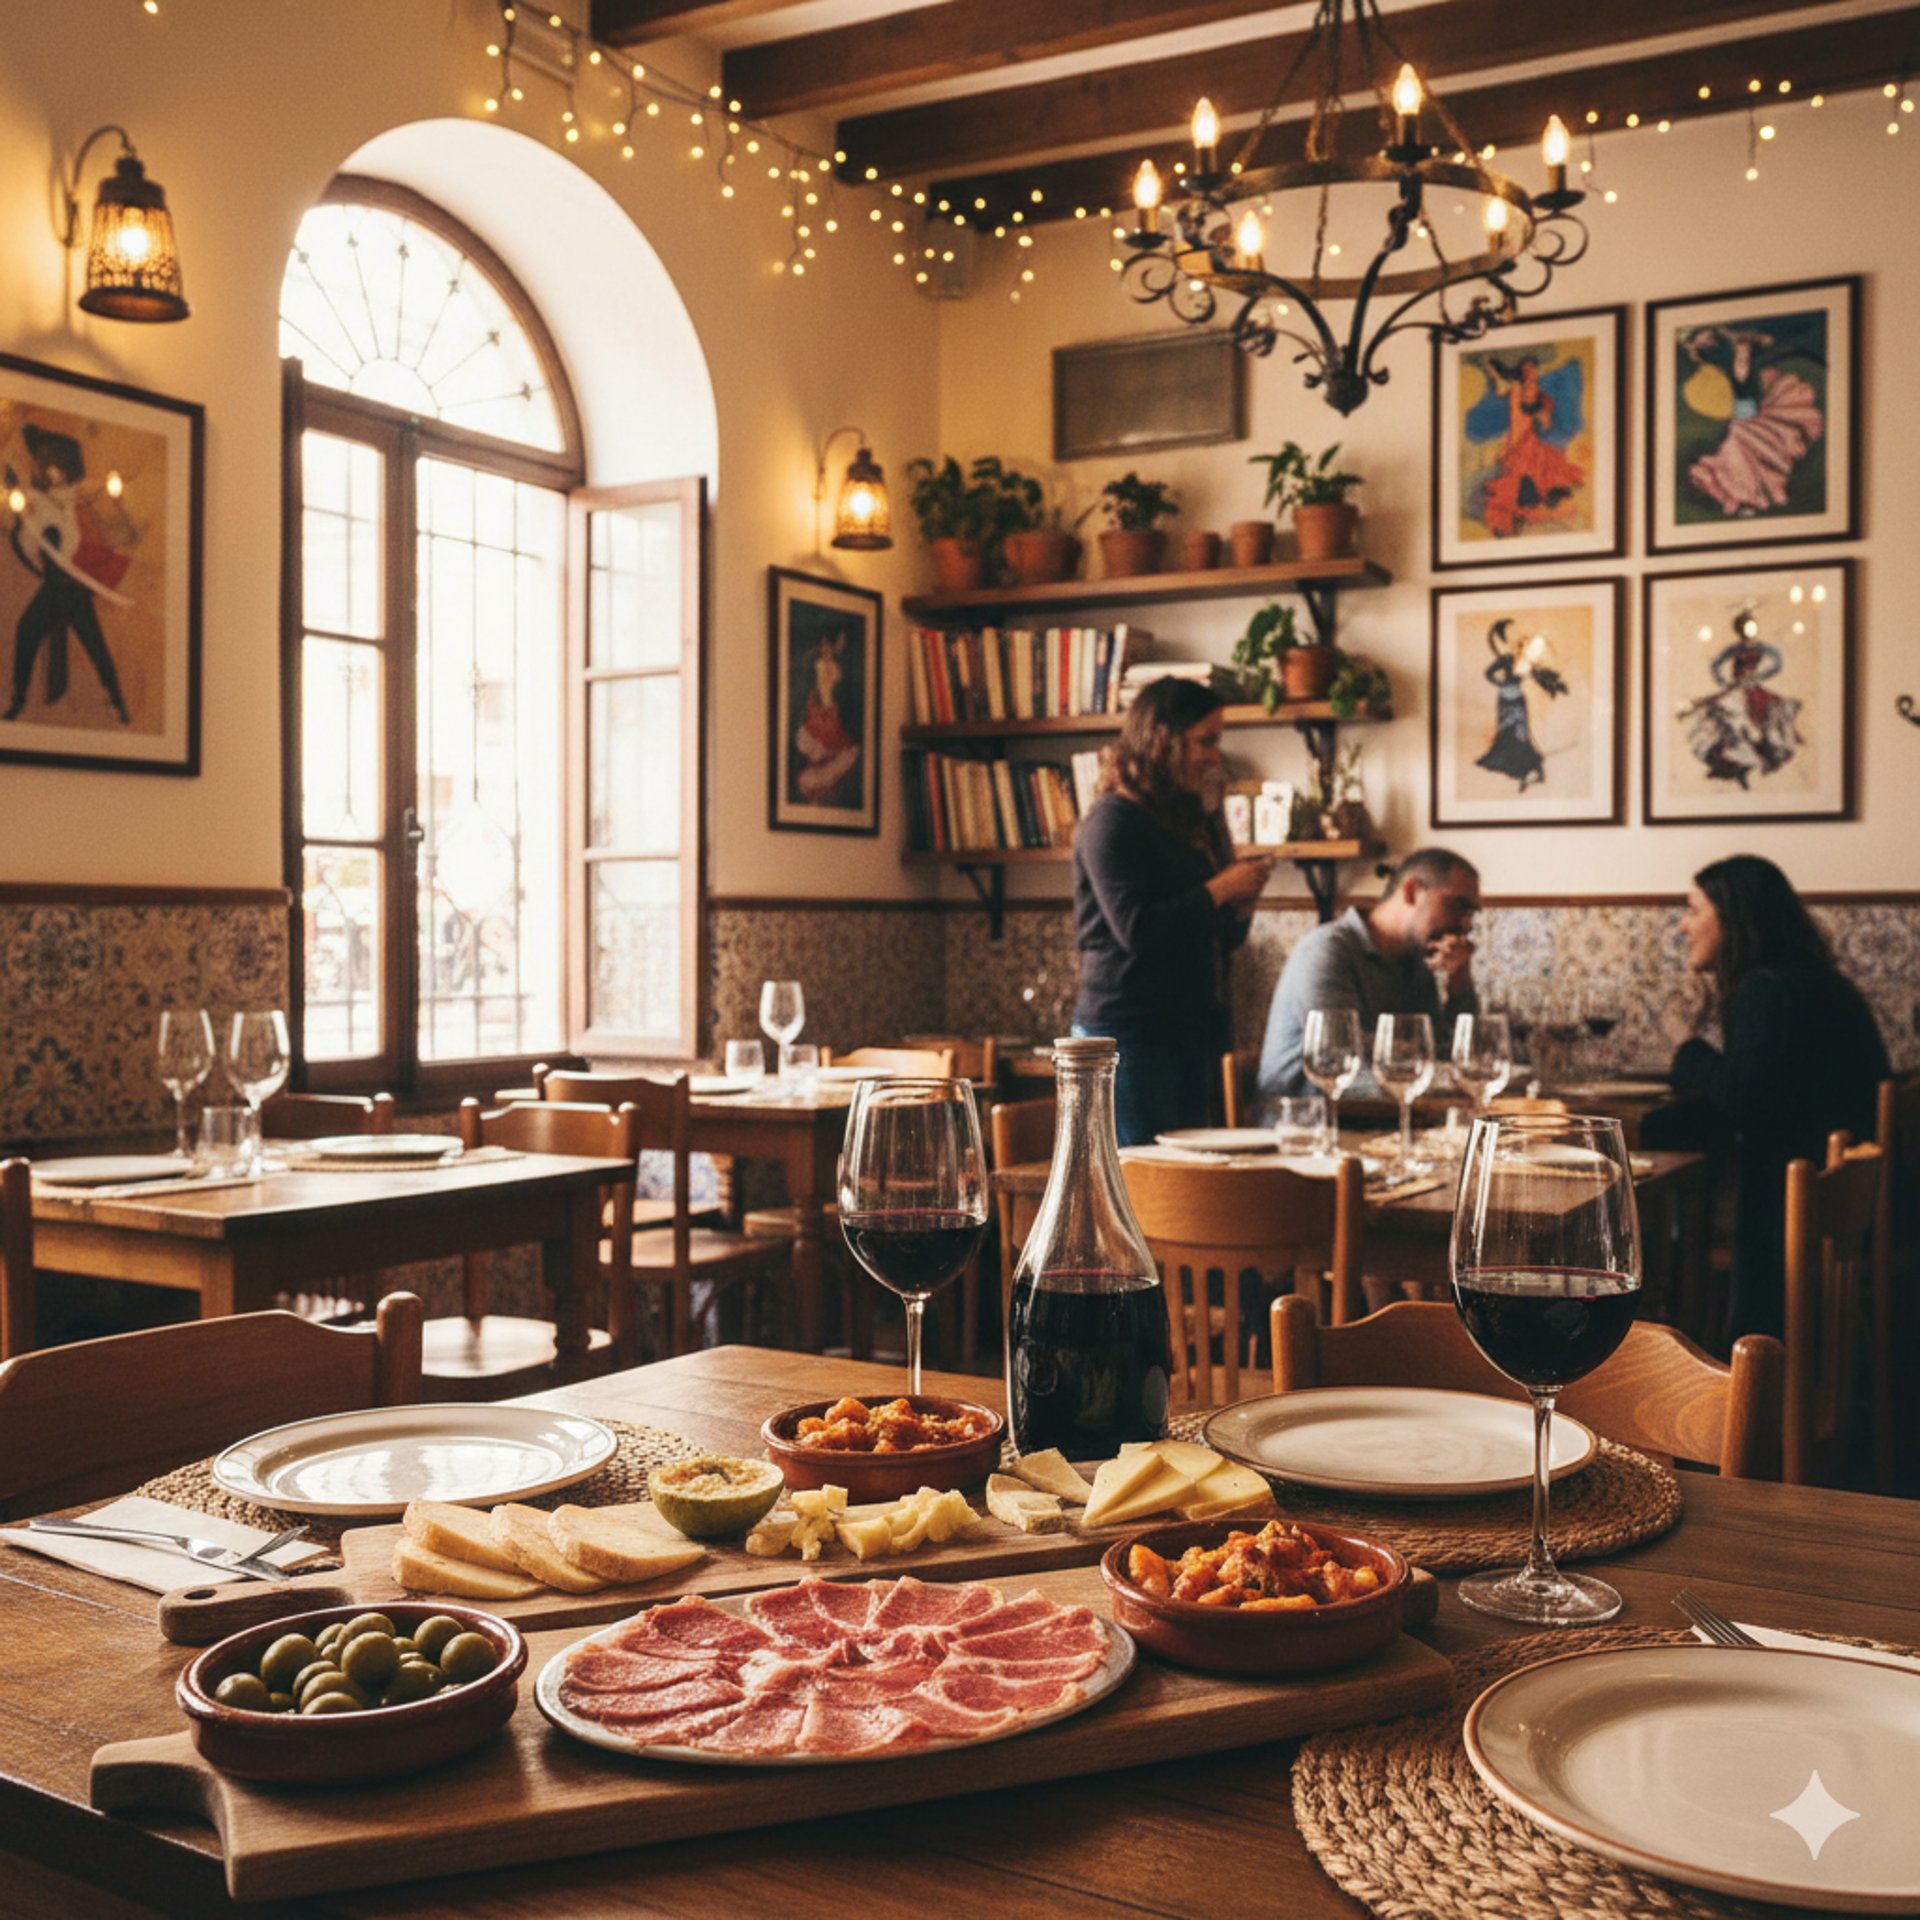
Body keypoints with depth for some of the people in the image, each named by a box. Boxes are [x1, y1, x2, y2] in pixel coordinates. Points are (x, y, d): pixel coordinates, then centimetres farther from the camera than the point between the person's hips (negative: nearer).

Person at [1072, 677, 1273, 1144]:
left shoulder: (1195, 821, 17)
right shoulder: (1113, 820, -8)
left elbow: (1219, 942, 23)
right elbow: (1135, 928, -20)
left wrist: (1241, 906, 2)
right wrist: (1218, 891, -13)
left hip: (1193, 1031, 8)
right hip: (1130, 1031, -8)